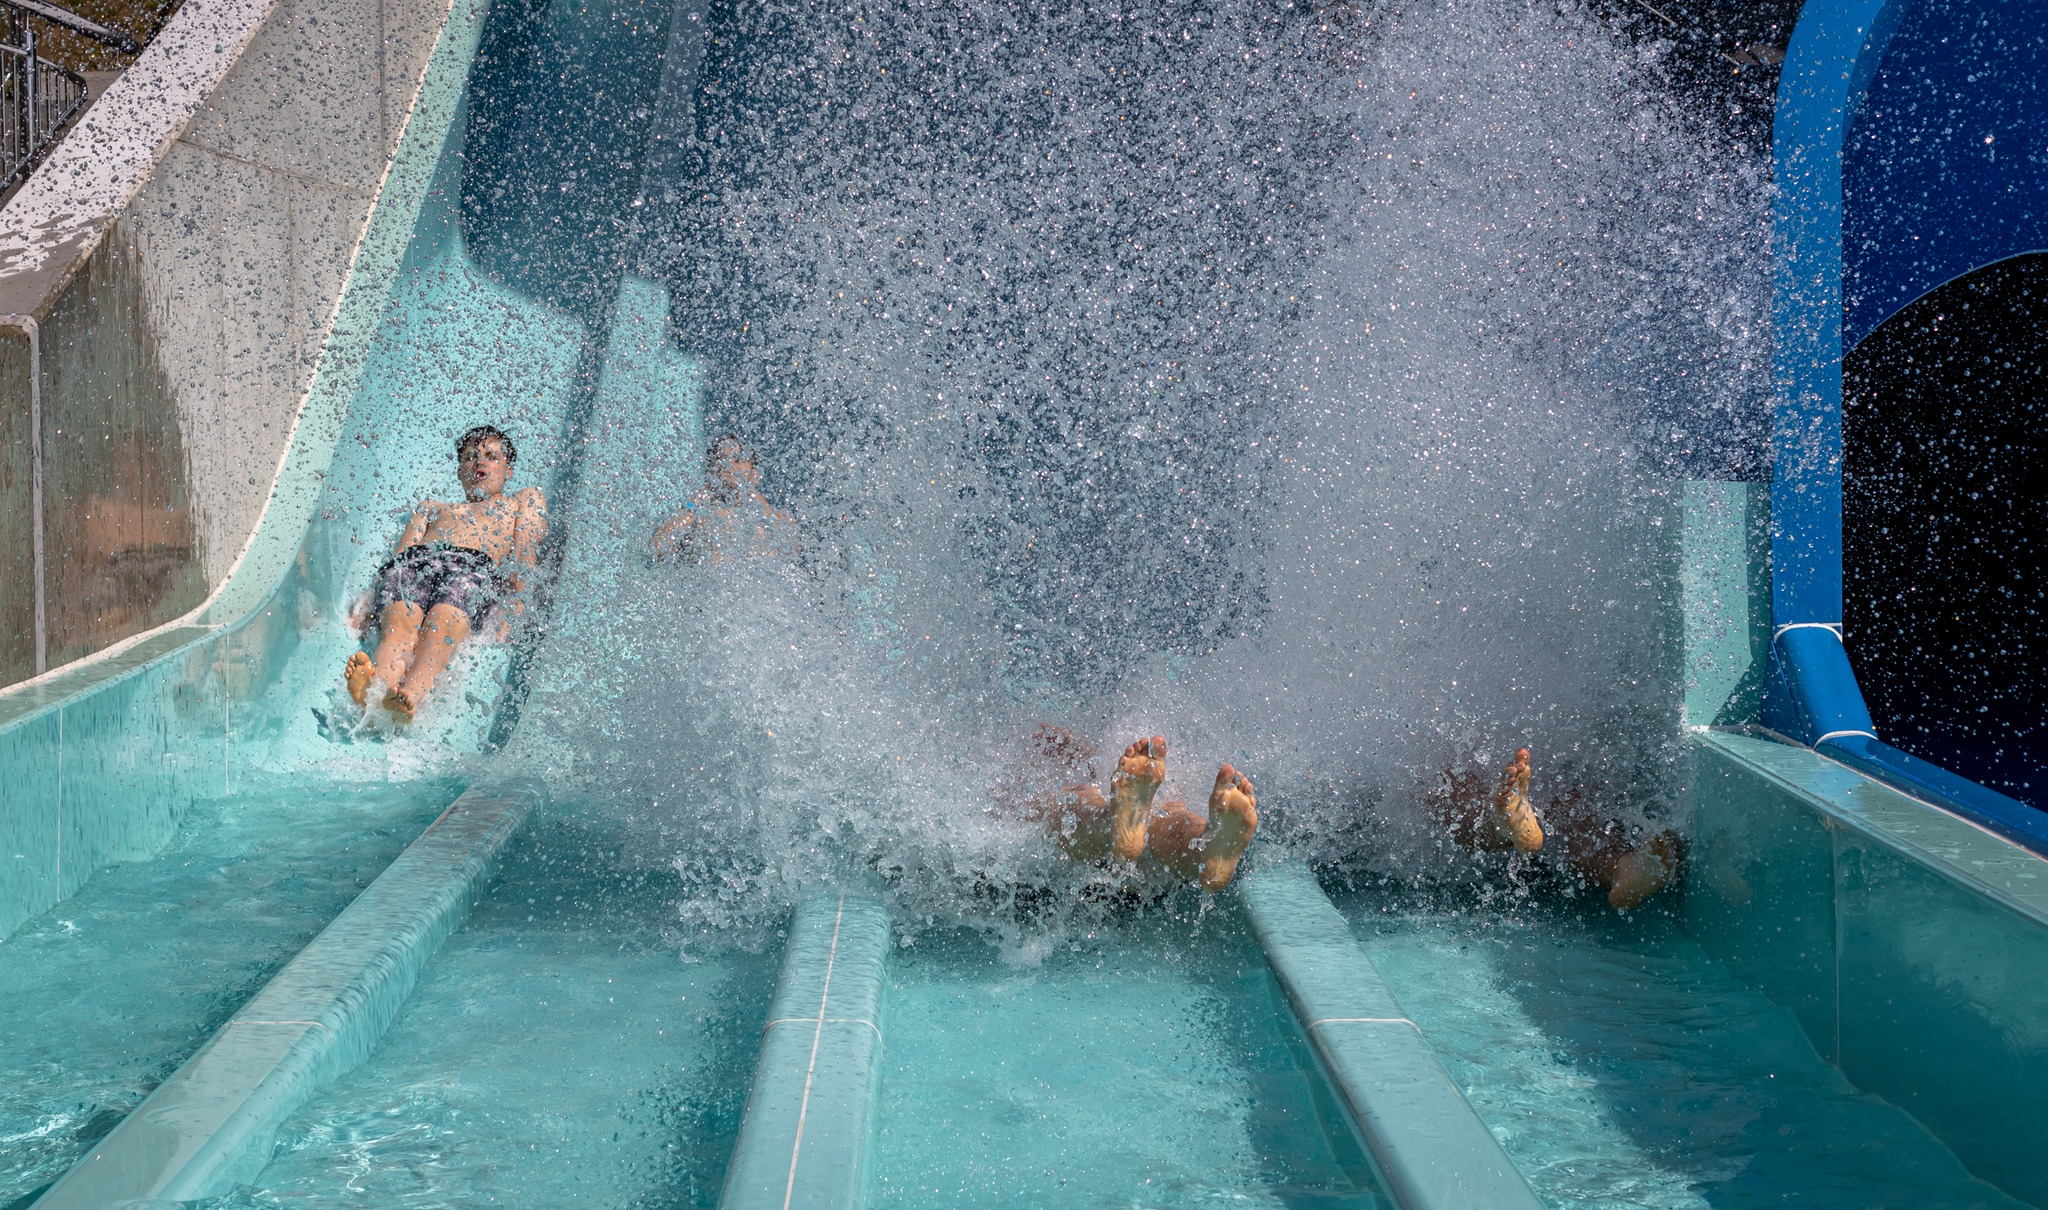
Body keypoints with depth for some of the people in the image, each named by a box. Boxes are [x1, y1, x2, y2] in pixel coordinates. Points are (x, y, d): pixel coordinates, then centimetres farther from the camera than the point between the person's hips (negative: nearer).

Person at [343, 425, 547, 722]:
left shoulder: (525, 499, 35)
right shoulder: (430, 507, 43)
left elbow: (526, 555, 16)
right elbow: (402, 553, 24)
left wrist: (513, 602, -5)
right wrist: (368, 601, 2)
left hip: (476, 567, -3)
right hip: (413, 562, 3)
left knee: (443, 620, -40)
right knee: (400, 620, -35)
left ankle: (410, 698, -67)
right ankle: (374, 691, -65)